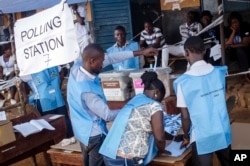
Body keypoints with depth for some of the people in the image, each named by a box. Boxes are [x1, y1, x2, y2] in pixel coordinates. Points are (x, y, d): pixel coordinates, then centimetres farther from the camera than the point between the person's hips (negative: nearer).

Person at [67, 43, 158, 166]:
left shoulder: (76, 67, -12)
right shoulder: (87, 90, -35)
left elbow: (110, 58, -7)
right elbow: (107, 115, -23)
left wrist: (140, 52, -6)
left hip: (82, 131, 9)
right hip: (93, 134, -9)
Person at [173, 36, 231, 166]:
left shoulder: (183, 82, -16)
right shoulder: (219, 72, -4)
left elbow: (185, 116, -12)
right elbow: (220, 100, 9)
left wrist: (186, 136, 5)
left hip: (201, 137, -4)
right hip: (223, 132, 5)